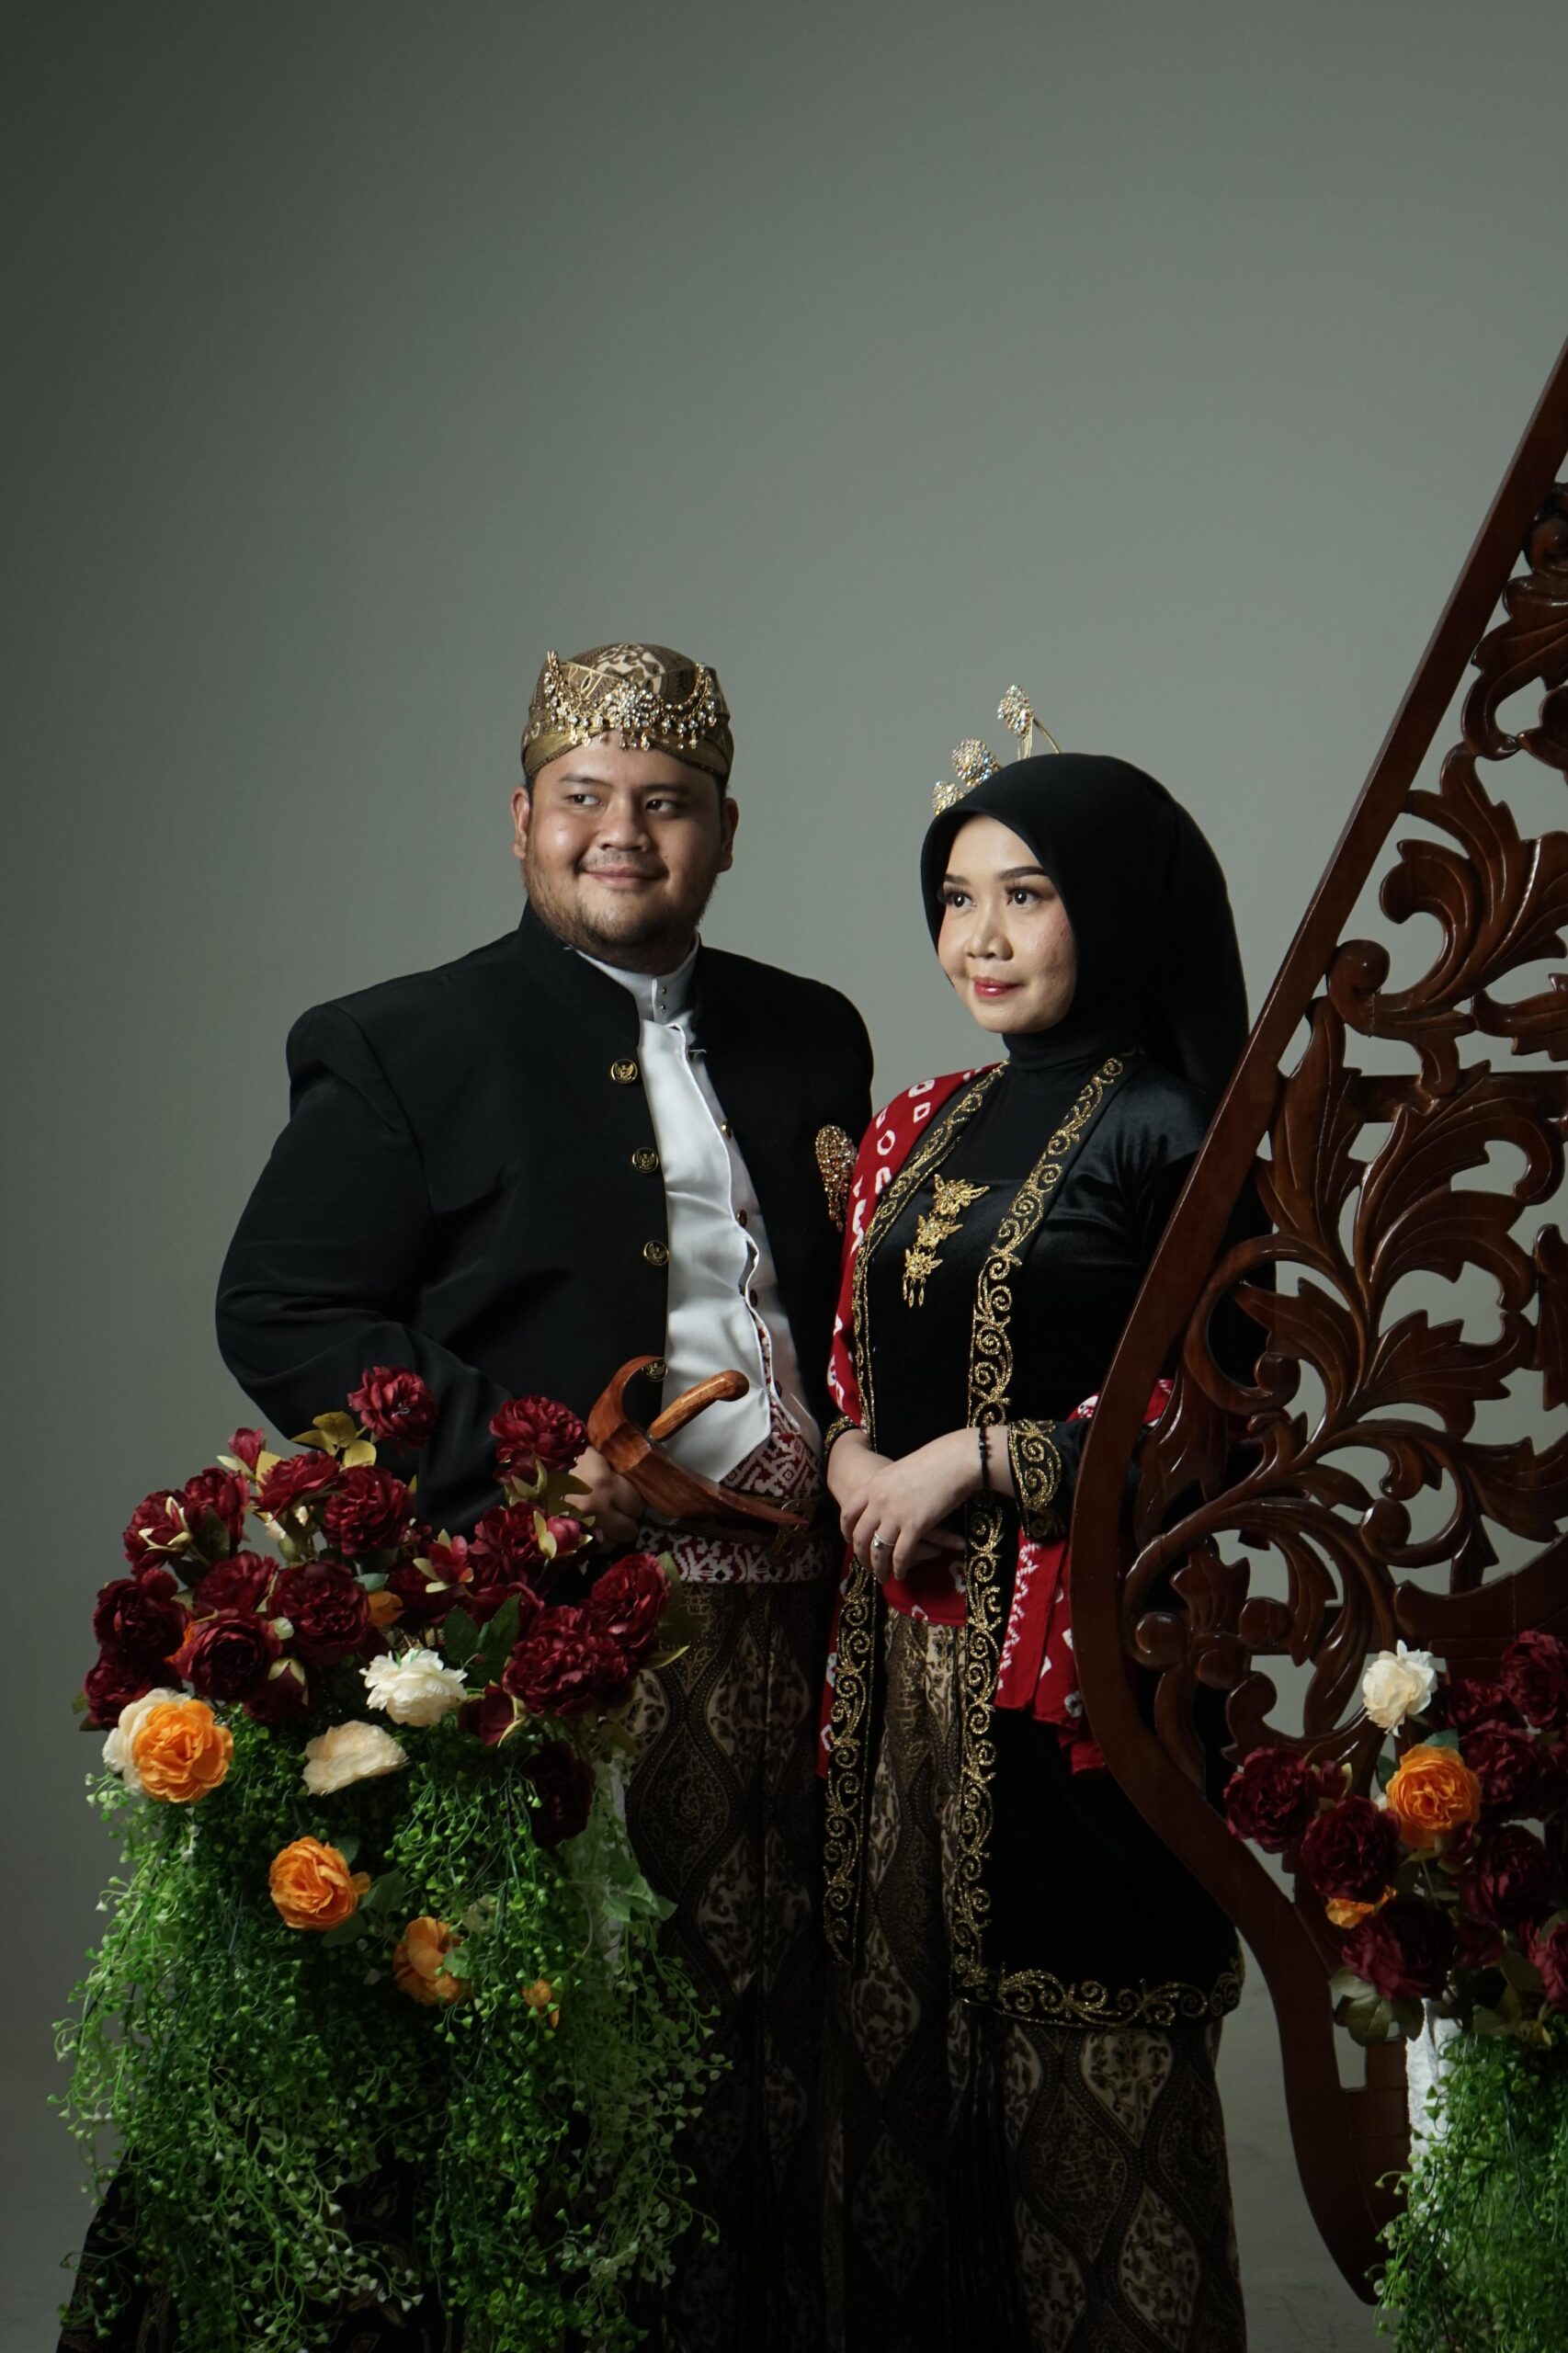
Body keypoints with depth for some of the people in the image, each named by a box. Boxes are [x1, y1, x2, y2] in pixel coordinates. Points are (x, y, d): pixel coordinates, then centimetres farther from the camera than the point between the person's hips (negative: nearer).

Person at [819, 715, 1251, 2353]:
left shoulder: (1165, 1132, -7)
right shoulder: (920, 1131, 13)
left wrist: (981, 1456, -13)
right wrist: (854, 1464, -1)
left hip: (1075, 1659, -6)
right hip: (905, 1649, 6)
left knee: (1080, 2082, 1)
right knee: (898, 2021, 11)